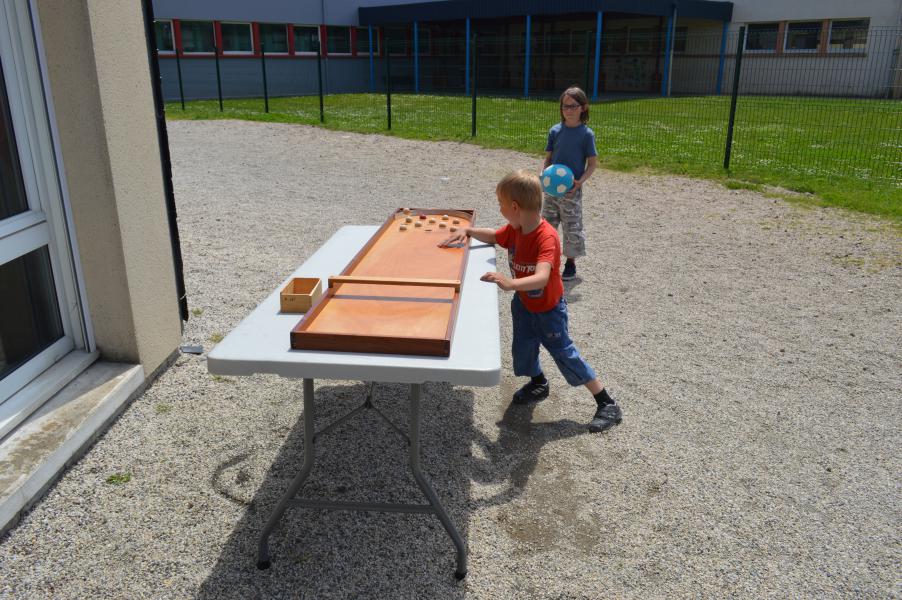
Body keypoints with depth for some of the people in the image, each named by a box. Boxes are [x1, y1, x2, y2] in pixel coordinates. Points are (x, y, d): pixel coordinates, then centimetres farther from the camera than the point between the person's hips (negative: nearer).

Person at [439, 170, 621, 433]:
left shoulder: (547, 237, -36)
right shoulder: (514, 229, -10)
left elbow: (541, 278, -50)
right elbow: (493, 236, 12)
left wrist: (510, 283, -66)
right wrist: (467, 231, -3)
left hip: (548, 308, -7)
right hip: (524, 302, 7)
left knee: (564, 354, -1)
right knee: (522, 348, 17)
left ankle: (608, 405, 14)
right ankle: (538, 384, 48)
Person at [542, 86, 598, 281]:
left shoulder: (586, 134, -8)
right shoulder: (555, 131, 2)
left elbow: (593, 163, -5)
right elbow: (548, 158, 8)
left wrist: (580, 181, -20)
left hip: (572, 189, -4)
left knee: (572, 226, 3)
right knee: (548, 223, 11)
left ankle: (571, 261, 20)